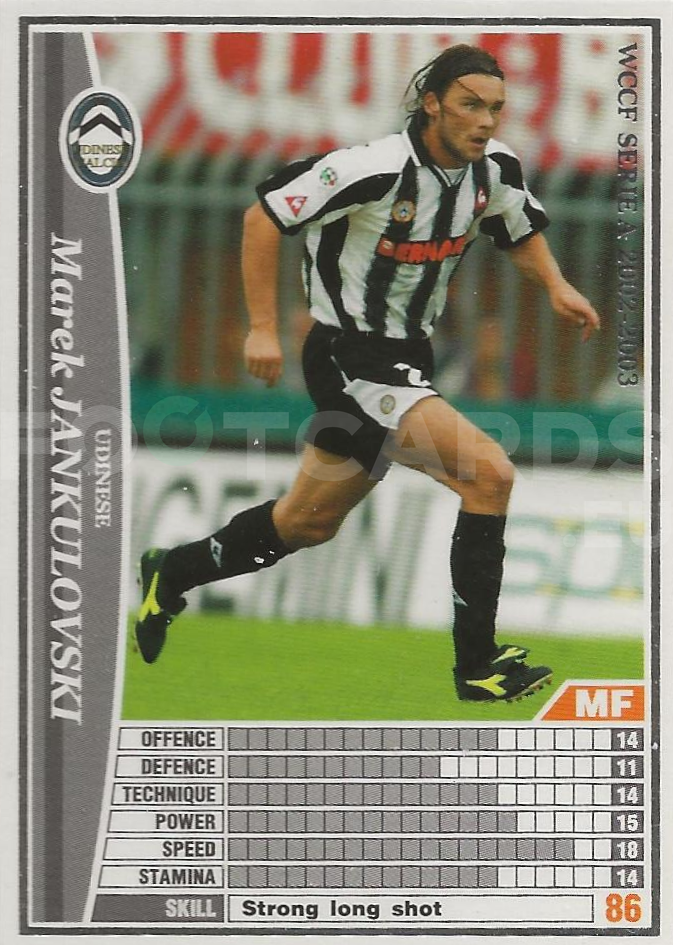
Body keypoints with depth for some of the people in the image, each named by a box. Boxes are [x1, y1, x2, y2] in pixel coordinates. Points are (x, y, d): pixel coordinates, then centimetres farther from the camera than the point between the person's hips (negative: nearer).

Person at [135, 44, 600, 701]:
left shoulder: (494, 166, -2)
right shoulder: (375, 168, -24)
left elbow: (522, 234, 19)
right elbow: (264, 217, -16)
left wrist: (557, 287, 0)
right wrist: (262, 326, -17)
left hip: (407, 360, 8)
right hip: (350, 359, -8)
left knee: (308, 523, 20)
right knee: (489, 472, -22)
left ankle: (169, 575, 42)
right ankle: (477, 665, -16)